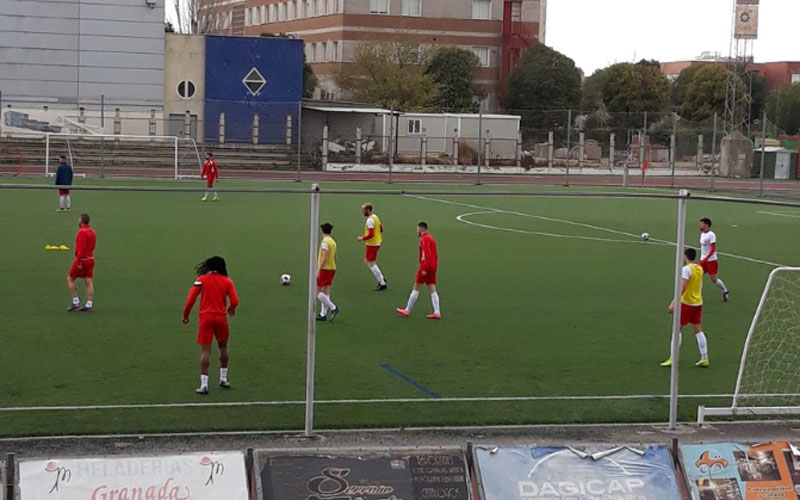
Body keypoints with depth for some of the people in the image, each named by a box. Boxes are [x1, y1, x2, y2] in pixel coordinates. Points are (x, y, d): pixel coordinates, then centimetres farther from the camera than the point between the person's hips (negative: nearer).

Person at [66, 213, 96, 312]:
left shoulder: (82, 232, -16)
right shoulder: (92, 232, 11)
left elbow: (81, 248, -22)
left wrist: (79, 262, -22)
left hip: (82, 260, -8)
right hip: (91, 259, 8)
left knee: (70, 279, 6)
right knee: (89, 282, 4)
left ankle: (76, 302, 4)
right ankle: (89, 305, 2)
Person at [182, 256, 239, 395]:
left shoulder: (201, 280, 0)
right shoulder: (227, 281, 4)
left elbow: (191, 299, -5)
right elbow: (235, 301, -4)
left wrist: (185, 315, 6)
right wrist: (231, 309, 18)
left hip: (205, 317, -1)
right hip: (221, 317, 2)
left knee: (205, 350, -2)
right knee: (223, 347, 22)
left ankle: (204, 385, -7)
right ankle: (223, 379, 28)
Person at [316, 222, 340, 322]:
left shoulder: (324, 242, -15)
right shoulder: (333, 242, 11)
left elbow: (325, 258, -22)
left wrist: (318, 270, -21)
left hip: (324, 269, -9)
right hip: (332, 269, 9)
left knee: (318, 292, -3)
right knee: (326, 293, 8)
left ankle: (333, 308, -9)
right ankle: (323, 314, 9)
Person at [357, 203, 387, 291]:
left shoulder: (370, 220, -21)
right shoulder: (375, 216, 10)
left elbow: (371, 234, -28)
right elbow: (381, 229, 20)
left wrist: (362, 238, -15)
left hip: (372, 244, -10)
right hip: (377, 242, 10)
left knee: (371, 264, -3)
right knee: (367, 262, 19)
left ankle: (382, 284, 0)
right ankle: (381, 279, 19)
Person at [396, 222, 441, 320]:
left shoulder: (424, 239, -11)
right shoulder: (431, 238, 17)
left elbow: (427, 254, -21)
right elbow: (435, 254, 20)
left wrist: (424, 269, -23)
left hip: (425, 268, -8)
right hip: (433, 267, 8)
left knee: (416, 288, 0)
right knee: (432, 290, 4)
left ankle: (407, 311, 6)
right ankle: (437, 313, -4)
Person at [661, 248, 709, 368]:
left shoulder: (686, 269, -16)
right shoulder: (700, 269, 8)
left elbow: (682, 288, -24)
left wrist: (674, 303, -27)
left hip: (686, 303, -7)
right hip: (698, 303, 7)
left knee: (677, 330, 2)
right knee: (698, 331, 10)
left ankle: (672, 359, 2)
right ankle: (704, 358, 8)